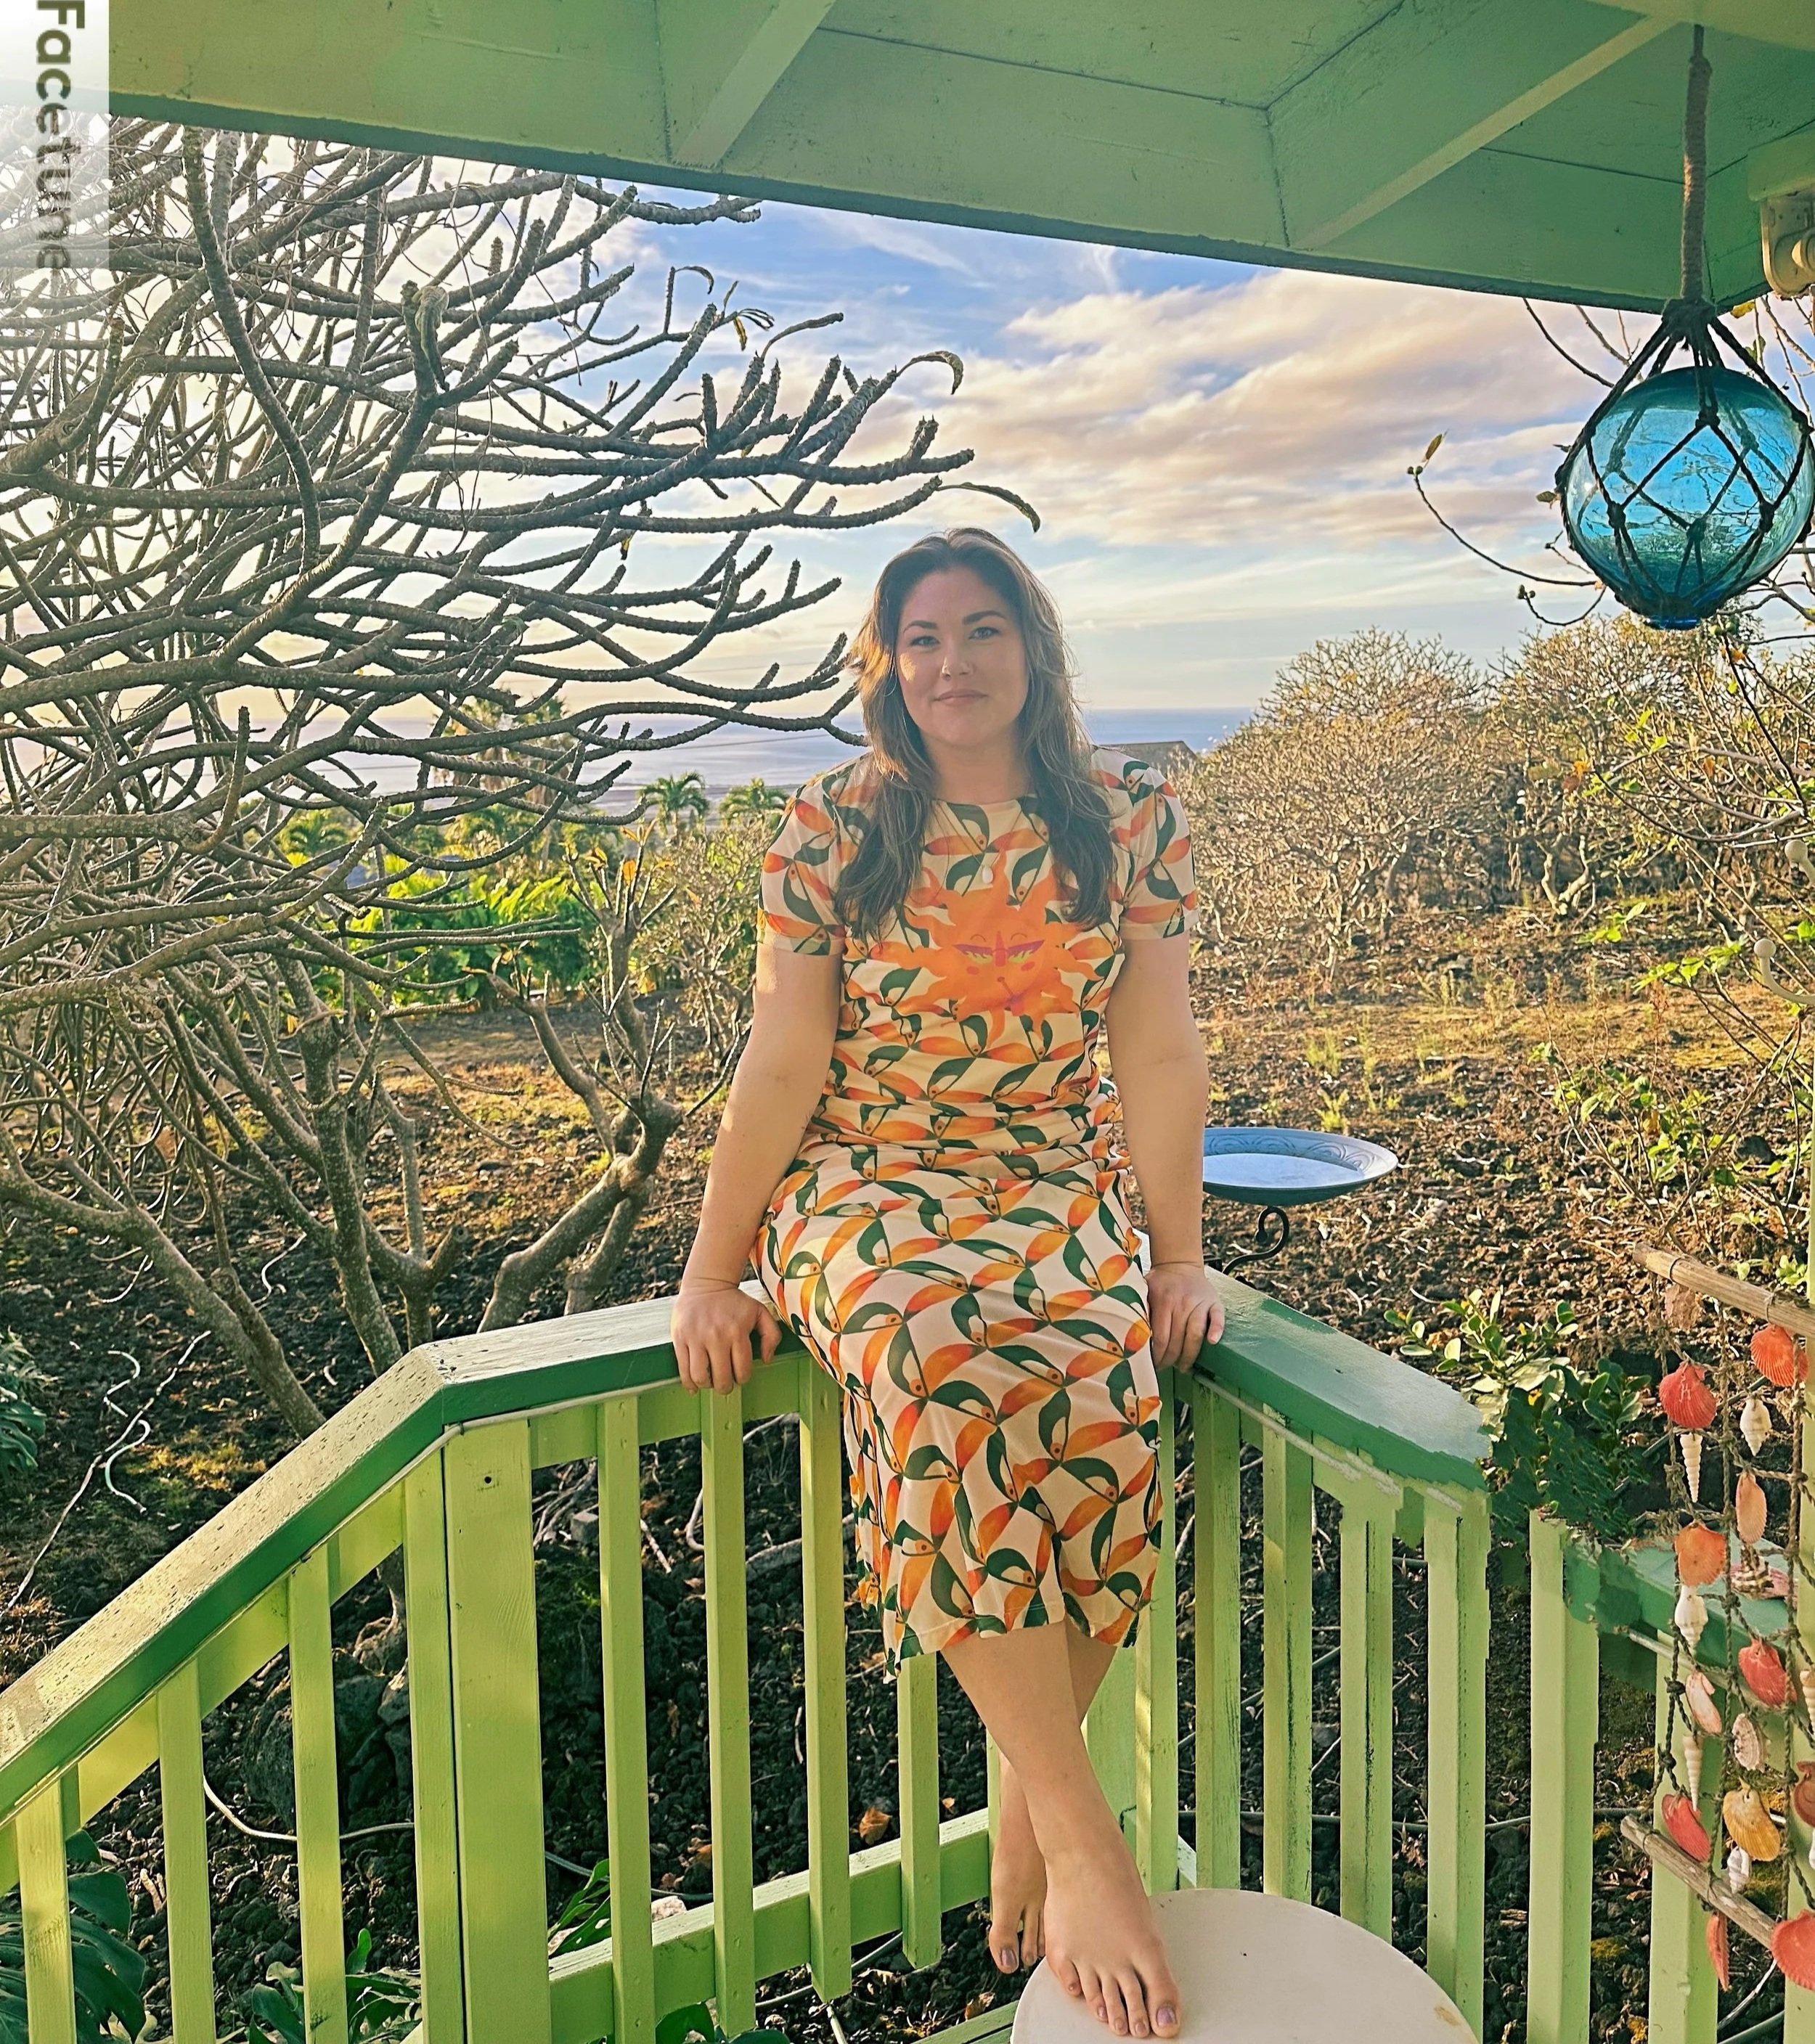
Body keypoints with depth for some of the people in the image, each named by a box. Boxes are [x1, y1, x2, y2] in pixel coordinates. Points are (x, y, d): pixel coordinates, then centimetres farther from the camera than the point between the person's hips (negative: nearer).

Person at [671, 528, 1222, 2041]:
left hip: (1060, 1192, 2)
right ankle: (1087, 1844, -28)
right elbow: (784, 1065, 0)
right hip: (865, 1193, -1)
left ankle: (1025, 1818, -10)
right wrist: (714, 1273, -3)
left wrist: (1180, 1257, -4)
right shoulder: (830, 829, 2)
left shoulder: (1133, 821, 6)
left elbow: (1158, 1053, 3)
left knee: (1104, 1397, -32)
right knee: (953, 1373, -36)